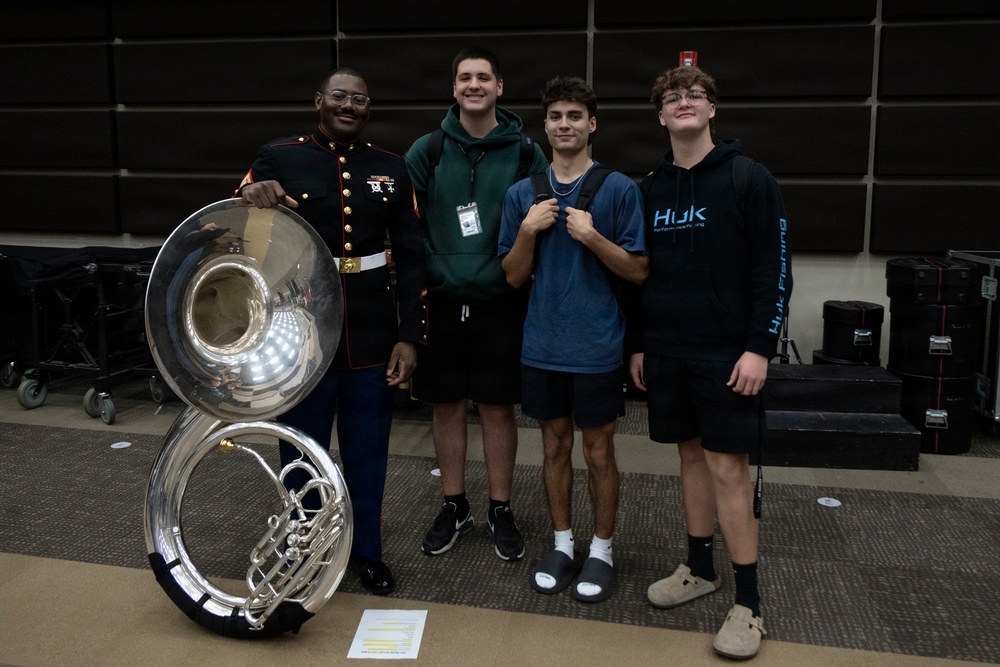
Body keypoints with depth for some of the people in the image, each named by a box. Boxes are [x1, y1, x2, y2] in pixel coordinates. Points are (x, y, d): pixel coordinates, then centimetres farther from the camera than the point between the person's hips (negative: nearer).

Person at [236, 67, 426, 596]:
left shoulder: (391, 169, 6)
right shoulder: (279, 159, -1)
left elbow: (410, 259, 5)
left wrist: (409, 336, -1)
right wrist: (251, 196, -24)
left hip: (373, 338, 2)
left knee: (368, 453, 12)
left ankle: (366, 552, 31)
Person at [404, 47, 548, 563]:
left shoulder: (525, 152, 0)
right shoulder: (427, 150, 2)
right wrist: (434, 273, -8)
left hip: (500, 303, -1)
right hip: (441, 301, 1)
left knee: (498, 407, 6)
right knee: (446, 406, 9)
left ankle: (500, 511, 22)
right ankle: (454, 507, 26)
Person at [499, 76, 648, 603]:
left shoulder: (619, 189, -5)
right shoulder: (523, 194, 5)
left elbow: (638, 271, -6)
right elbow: (514, 277, 6)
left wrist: (592, 236, -20)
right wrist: (528, 231, -11)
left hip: (597, 347, -3)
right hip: (542, 347, 3)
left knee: (598, 452, 8)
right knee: (554, 447, 14)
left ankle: (601, 551, 25)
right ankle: (562, 545, 30)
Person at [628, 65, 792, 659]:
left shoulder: (749, 180, -5)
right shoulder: (651, 189, 9)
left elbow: (775, 270, -8)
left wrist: (760, 348, -14)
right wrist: (637, 343, 11)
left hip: (727, 353, -5)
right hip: (666, 352, 5)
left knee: (728, 466, -3)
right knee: (692, 455, 13)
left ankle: (748, 602, 9)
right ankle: (700, 569, 28)